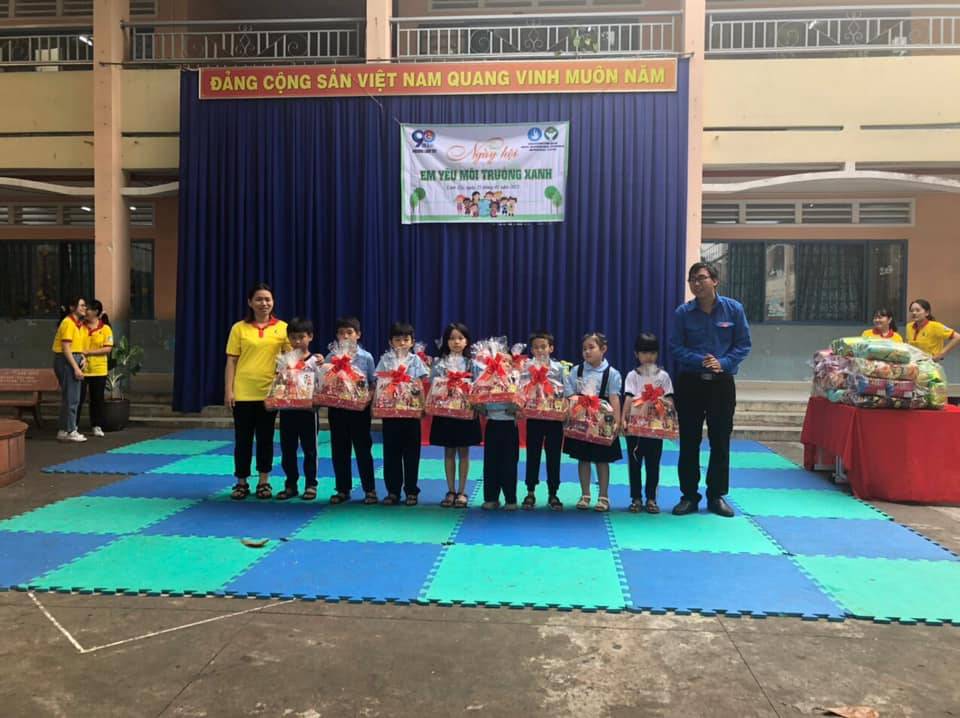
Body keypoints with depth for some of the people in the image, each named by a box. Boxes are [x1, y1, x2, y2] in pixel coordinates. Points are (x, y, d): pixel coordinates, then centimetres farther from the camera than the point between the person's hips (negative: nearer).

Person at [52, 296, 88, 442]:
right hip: (66, 361, -10)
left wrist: (82, 358, 2)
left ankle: (63, 430, 22)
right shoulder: (68, 323, -14)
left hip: (73, 360, 10)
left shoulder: (78, 323, 14)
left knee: (68, 397, 14)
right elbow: (66, 348, -19)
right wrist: (76, 368, -21)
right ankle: (70, 431, 1)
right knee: (72, 398, -5)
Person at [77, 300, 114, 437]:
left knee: (97, 399, 8)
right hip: (81, 369, 0)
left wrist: (88, 352, -15)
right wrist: (80, 356, -15)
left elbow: (108, 348, -8)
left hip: (98, 370, 0)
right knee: (78, 398, 3)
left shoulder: (105, 329, -1)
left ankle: (96, 426, 19)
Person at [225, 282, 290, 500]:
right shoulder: (239, 328, 3)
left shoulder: (282, 328, 3)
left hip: (269, 392, 0)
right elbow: (231, 361, 2)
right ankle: (241, 482, 19)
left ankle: (264, 482, 21)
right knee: (243, 438, 7)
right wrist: (228, 391, -3)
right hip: (243, 392, 0)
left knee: (265, 438, 9)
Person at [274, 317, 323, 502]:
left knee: (309, 449, 5)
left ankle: (310, 485, 15)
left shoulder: (315, 360, -1)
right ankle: (291, 485, 20)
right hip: (287, 409, 3)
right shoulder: (283, 359, 5)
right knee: (287, 449, 9)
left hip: (308, 409, -2)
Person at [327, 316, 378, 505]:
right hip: (337, 408, 2)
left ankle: (369, 490, 13)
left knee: (363, 449, 4)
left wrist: (368, 397, -15)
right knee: (339, 450, 9)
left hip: (359, 409, -2)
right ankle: (343, 489, 21)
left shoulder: (366, 357, -1)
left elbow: (374, 384, 1)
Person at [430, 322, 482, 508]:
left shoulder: (471, 363, 1)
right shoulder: (439, 363, 4)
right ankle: (451, 491, 17)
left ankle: (462, 492, 14)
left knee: (464, 452, 5)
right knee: (449, 452, 8)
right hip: (445, 411, 1)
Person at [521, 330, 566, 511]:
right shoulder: (528, 367, 0)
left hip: (555, 416, 1)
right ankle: (530, 492, 19)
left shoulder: (559, 368, 2)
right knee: (533, 455, 7)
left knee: (554, 456, 7)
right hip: (534, 416, 0)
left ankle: (553, 494, 18)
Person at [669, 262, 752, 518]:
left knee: (721, 439, 7)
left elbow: (743, 344, 0)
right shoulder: (682, 312, -4)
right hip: (690, 382, 0)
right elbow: (676, 347, -4)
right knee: (689, 440, 5)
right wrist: (700, 360, -20)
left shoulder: (734, 309, -3)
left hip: (722, 383, 0)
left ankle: (717, 495, 20)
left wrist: (723, 363, -16)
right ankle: (689, 496, 16)